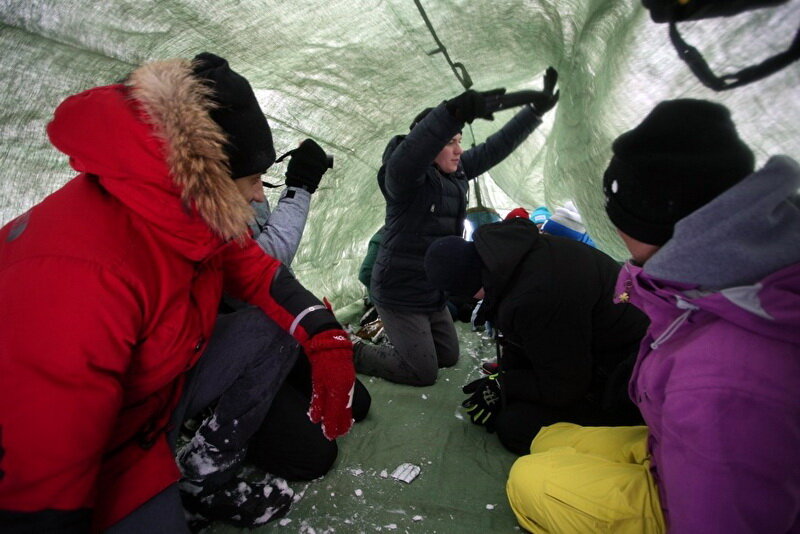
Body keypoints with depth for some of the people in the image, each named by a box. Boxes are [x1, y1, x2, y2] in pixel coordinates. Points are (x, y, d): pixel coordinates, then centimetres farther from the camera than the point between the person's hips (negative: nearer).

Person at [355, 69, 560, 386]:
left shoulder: (457, 171, 2)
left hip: (434, 293, 9)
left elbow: (495, 148, 7)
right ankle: (355, 353, 19)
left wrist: (537, 109, 5)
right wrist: (455, 113, -59)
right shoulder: (405, 176, -23)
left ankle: (392, 336, 38)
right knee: (424, 372, 2)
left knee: (449, 356, 22)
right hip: (400, 293, -8)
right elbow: (407, 154, -45)